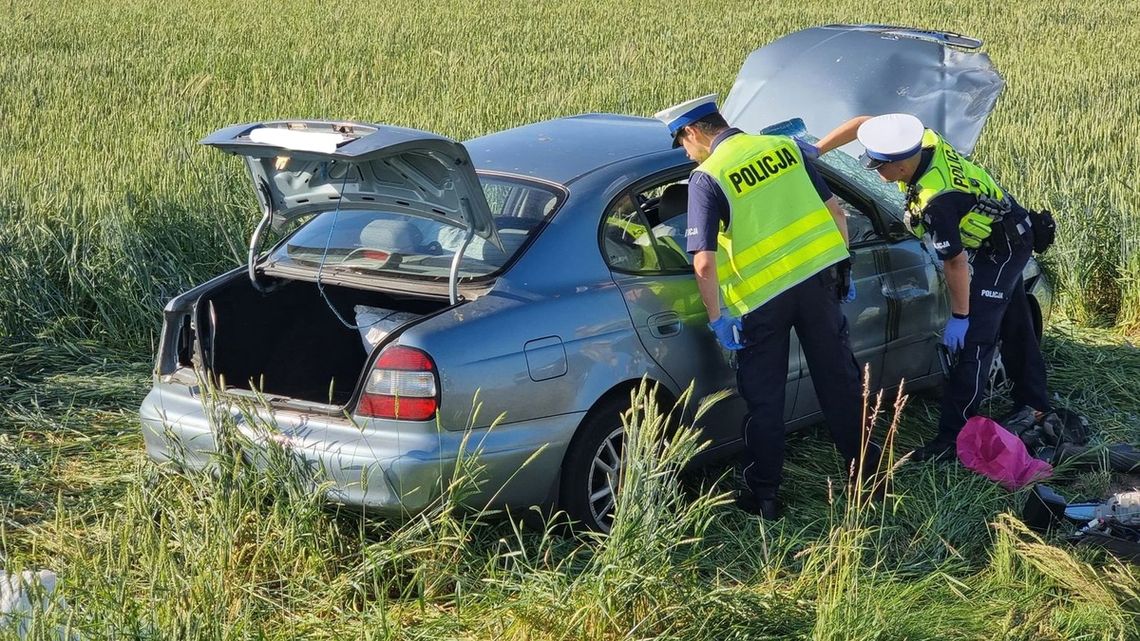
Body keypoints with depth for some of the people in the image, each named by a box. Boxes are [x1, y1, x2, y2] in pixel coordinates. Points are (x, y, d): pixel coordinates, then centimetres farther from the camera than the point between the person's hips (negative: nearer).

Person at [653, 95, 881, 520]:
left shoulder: (707, 178, -12)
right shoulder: (785, 147, 5)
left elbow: (704, 262, -18)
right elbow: (834, 210, 9)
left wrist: (716, 318, -8)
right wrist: (843, 268, 17)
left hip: (762, 297, -4)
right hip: (819, 277, 5)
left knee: (764, 400, 8)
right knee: (837, 375, 18)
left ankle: (764, 496, 15)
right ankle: (863, 464, 30)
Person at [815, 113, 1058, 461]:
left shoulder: (935, 201, -38)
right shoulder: (923, 140, -16)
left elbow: (955, 263, -29)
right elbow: (862, 123, -5)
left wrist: (959, 317, -18)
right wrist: (814, 151, -11)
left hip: (1000, 251, -10)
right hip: (1008, 238, 10)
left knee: (971, 342, -11)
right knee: (1015, 328, 22)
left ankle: (952, 438, -11)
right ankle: (1036, 408, 37)